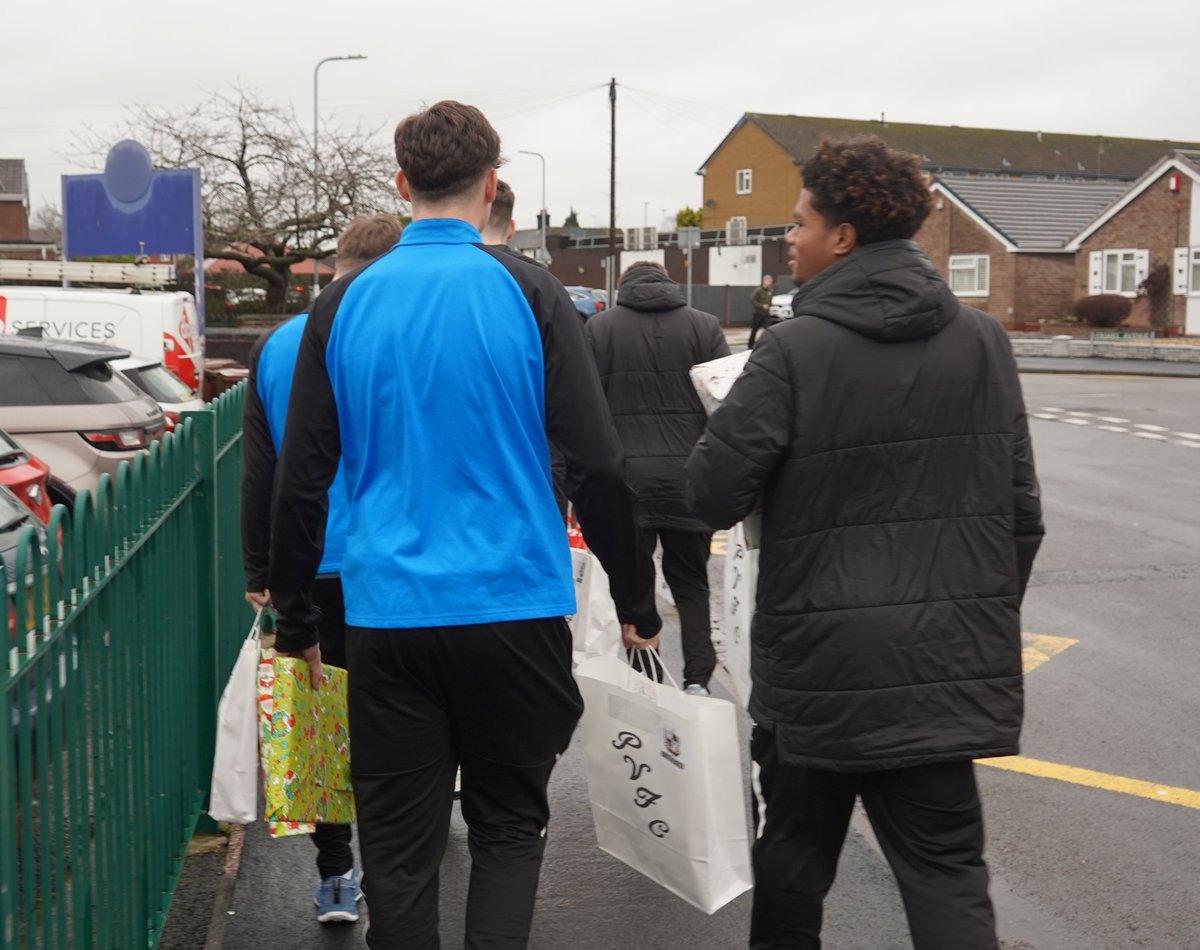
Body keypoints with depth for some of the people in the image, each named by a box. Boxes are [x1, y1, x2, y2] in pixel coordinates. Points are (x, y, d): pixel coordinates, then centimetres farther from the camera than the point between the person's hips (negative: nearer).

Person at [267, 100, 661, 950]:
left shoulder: (346, 304, 3)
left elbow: (302, 479, 4)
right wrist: (637, 601, 4)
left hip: (388, 616, 2)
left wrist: (295, 617, 14)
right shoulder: (526, 293, -4)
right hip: (517, 606, -1)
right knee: (508, 826, 15)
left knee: (399, 845, 12)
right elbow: (598, 464, -6)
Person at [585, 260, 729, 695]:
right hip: (689, 475, 1)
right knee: (691, 581, 13)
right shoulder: (704, 325, 4)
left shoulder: (599, 327, 2)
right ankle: (697, 679, 6)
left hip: (624, 475, -1)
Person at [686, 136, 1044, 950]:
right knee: (946, 864, 6)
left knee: (797, 842, 17)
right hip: (945, 657, 3)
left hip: (821, 658, -2)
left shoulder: (797, 349, -12)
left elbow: (711, 495, -14)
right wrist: (991, 612, 17)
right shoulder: (983, 340, 3)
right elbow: (1020, 506, 6)